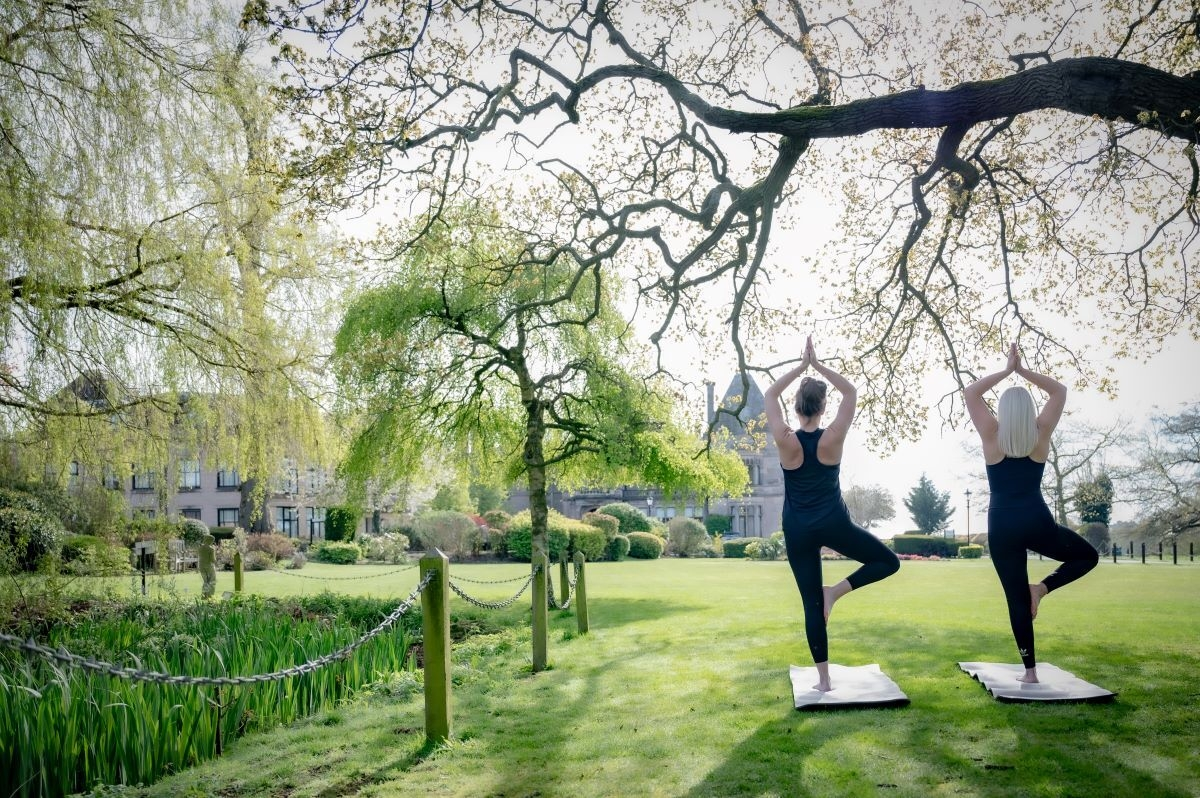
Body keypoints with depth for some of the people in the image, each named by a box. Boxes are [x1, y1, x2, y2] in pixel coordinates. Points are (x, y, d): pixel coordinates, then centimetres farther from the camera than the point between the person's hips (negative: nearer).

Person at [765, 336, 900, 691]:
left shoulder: (785, 440, -10)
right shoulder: (832, 438, -11)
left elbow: (770, 396, 3)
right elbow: (851, 393, 0)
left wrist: (802, 366, 3)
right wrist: (818, 365, 0)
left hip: (797, 529, 2)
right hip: (833, 524, -2)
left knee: (812, 603, 7)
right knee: (888, 562, 17)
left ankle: (823, 678, 8)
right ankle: (836, 590, -4)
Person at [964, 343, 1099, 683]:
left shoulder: (992, 436, -3)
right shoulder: (1041, 434, -1)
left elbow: (970, 393, 6)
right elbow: (1059, 391, 11)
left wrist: (1005, 371, 7)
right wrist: (1022, 370, 9)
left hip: (1002, 527, 0)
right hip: (1037, 523, 0)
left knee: (1016, 598, 6)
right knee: (1088, 555, 25)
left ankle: (1030, 670, 6)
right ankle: (1042, 587, 2)